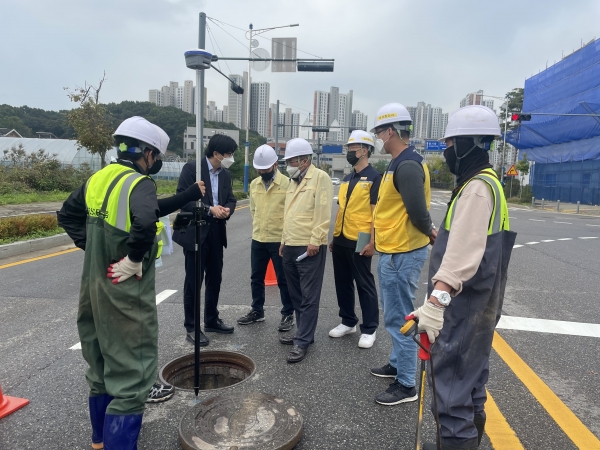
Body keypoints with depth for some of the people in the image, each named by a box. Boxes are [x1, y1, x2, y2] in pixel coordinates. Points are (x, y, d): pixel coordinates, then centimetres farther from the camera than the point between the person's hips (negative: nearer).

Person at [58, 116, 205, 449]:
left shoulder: (97, 179, 6)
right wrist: (133, 260, -22)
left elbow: (67, 215, 16)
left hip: (94, 286, 9)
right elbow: (145, 223, -37)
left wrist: (92, 246, 9)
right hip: (125, 291, -9)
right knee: (130, 373, 2)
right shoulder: (139, 183, -18)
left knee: (102, 364, 23)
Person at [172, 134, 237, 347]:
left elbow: (231, 199, 13)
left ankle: (212, 320, 31)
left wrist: (227, 209, -10)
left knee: (215, 279, 15)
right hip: (195, 232, -6)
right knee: (193, 281, 2)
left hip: (216, 233, 7)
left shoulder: (226, 174, 8)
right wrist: (209, 209, -22)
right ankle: (191, 327, 14)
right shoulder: (191, 168, -11)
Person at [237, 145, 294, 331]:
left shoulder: (287, 183, -10)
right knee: (256, 278, 15)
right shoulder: (254, 184, 7)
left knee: (283, 279, 5)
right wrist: (257, 229, 14)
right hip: (257, 240, 6)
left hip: (280, 240, -5)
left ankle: (288, 314, 19)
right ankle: (257, 311, 31)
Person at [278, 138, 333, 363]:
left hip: (309, 247, -9)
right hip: (290, 247, 9)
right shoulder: (293, 182, 19)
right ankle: (303, 333, 27)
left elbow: (323, 212, -15)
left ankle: (302, 342, 4)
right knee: (296, 294, 15)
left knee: (308, 297, -1)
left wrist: (315, 241, -19)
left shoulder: (320, 178, -8)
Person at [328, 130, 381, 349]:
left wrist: (372, 242, -17)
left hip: (359, 242, -8)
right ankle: (348, 322, 30)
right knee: (343, 283, 15)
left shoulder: (374, 177, -8)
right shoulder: (346, 179, 15)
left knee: (364, 285, 3)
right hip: (341, 241, 8)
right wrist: (334, 236, 16)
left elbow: (376, 212, -13)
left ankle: (369, 329, 15)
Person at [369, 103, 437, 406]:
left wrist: (430, 233, -7)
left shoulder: (407, 166, -20)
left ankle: (406, 385, 12)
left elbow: (418, 212, -24)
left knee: (399, 318, -1)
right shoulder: (400, 164, 14)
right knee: (395, 314, 21)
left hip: (402, 254, -10)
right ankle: (398, 364, 37)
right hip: (393, 252, 10)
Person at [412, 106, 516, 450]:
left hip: (465, 303, -11)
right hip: (476, 300, 11)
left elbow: (464, 251, -35)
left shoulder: (477, 188, -20)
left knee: (451, 375, -3)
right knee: (470, 370, 21)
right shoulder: (484, 183, 14)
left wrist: (437, 300, -44)